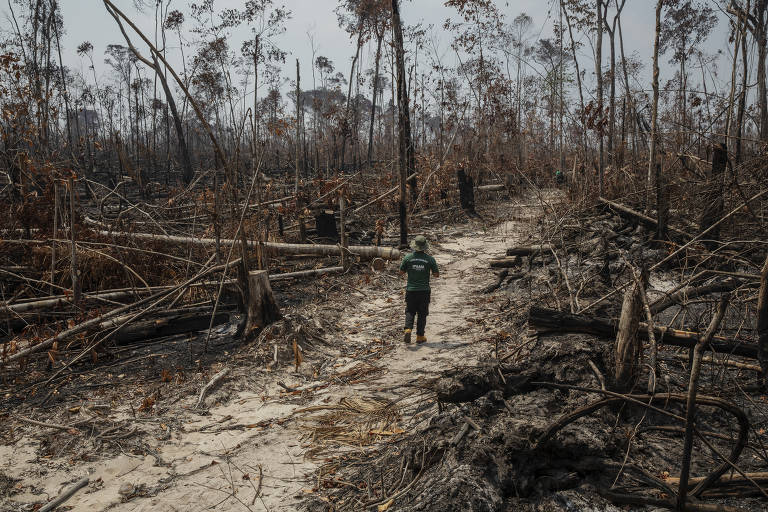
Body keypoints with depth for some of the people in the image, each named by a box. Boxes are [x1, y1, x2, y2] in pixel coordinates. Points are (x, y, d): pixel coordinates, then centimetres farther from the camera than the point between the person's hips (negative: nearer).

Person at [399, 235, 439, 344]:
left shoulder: (408, 257, -6)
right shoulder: (430, 259, -8)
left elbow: (401, 272, 3)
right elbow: (437, 274, -1)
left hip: (411, 290, 1)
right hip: (424, 290, 0)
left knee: (410, 312, 13)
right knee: (422, 314, 10)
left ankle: (408, 329, -10)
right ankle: (420, 336, 12)